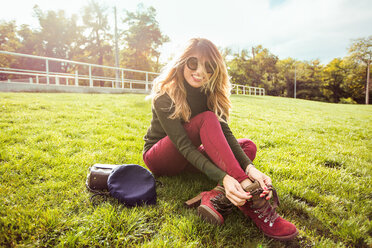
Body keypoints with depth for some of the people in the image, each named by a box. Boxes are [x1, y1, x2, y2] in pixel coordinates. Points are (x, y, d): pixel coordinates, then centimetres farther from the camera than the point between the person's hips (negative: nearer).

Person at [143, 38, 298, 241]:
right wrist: (223, 177, -42)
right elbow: (183, 144, -30)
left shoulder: (211, 93, -3)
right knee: (207, 119, -31)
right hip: (159, 158, -6)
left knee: (249, 146, -10)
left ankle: (217, 196, -35)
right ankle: (250, 198, -41)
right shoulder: (164, 95, -21)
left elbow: (225, 133, -15)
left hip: (188, 160, 6)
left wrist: (249, 167, -32)